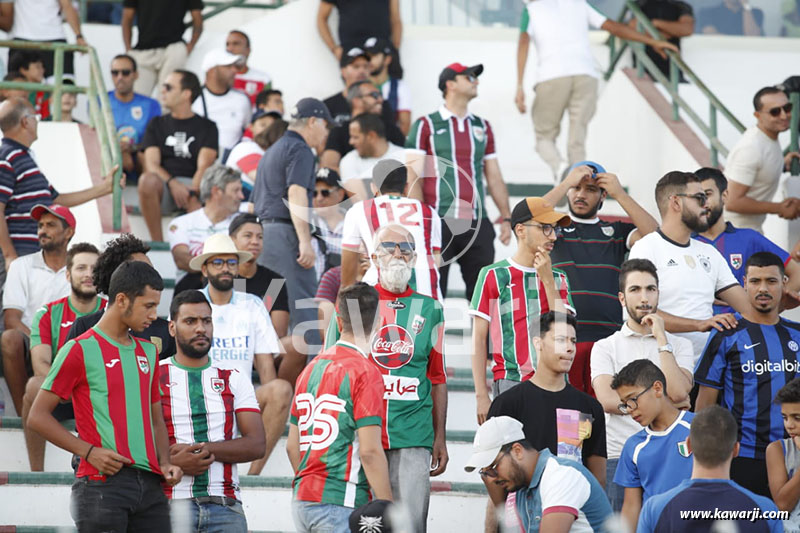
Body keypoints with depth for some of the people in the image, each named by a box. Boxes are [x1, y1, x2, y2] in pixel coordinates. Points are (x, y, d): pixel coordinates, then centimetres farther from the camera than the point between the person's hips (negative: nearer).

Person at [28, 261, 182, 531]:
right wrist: (89, 451, -12)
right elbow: (38, 417, -3)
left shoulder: (148, 352, 18)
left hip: (150, 485, 6)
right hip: (102, 483, -6)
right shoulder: (81, 350, -2)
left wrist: (165, 462, 7)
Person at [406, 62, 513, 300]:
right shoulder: (426, 126, 2)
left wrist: (506, 217, 10)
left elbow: (494, 178, 19)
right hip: (439, 223, -4)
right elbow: (413, 178, -4)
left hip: (476, 224, 4)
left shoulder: (482, 127, 17)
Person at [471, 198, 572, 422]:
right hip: (510, 384, -4)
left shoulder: (557, 279, 15)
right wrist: (481, 396, -4)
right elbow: (479, 339, 2)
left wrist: (548, 281, -2)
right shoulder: (495, 275, 3)